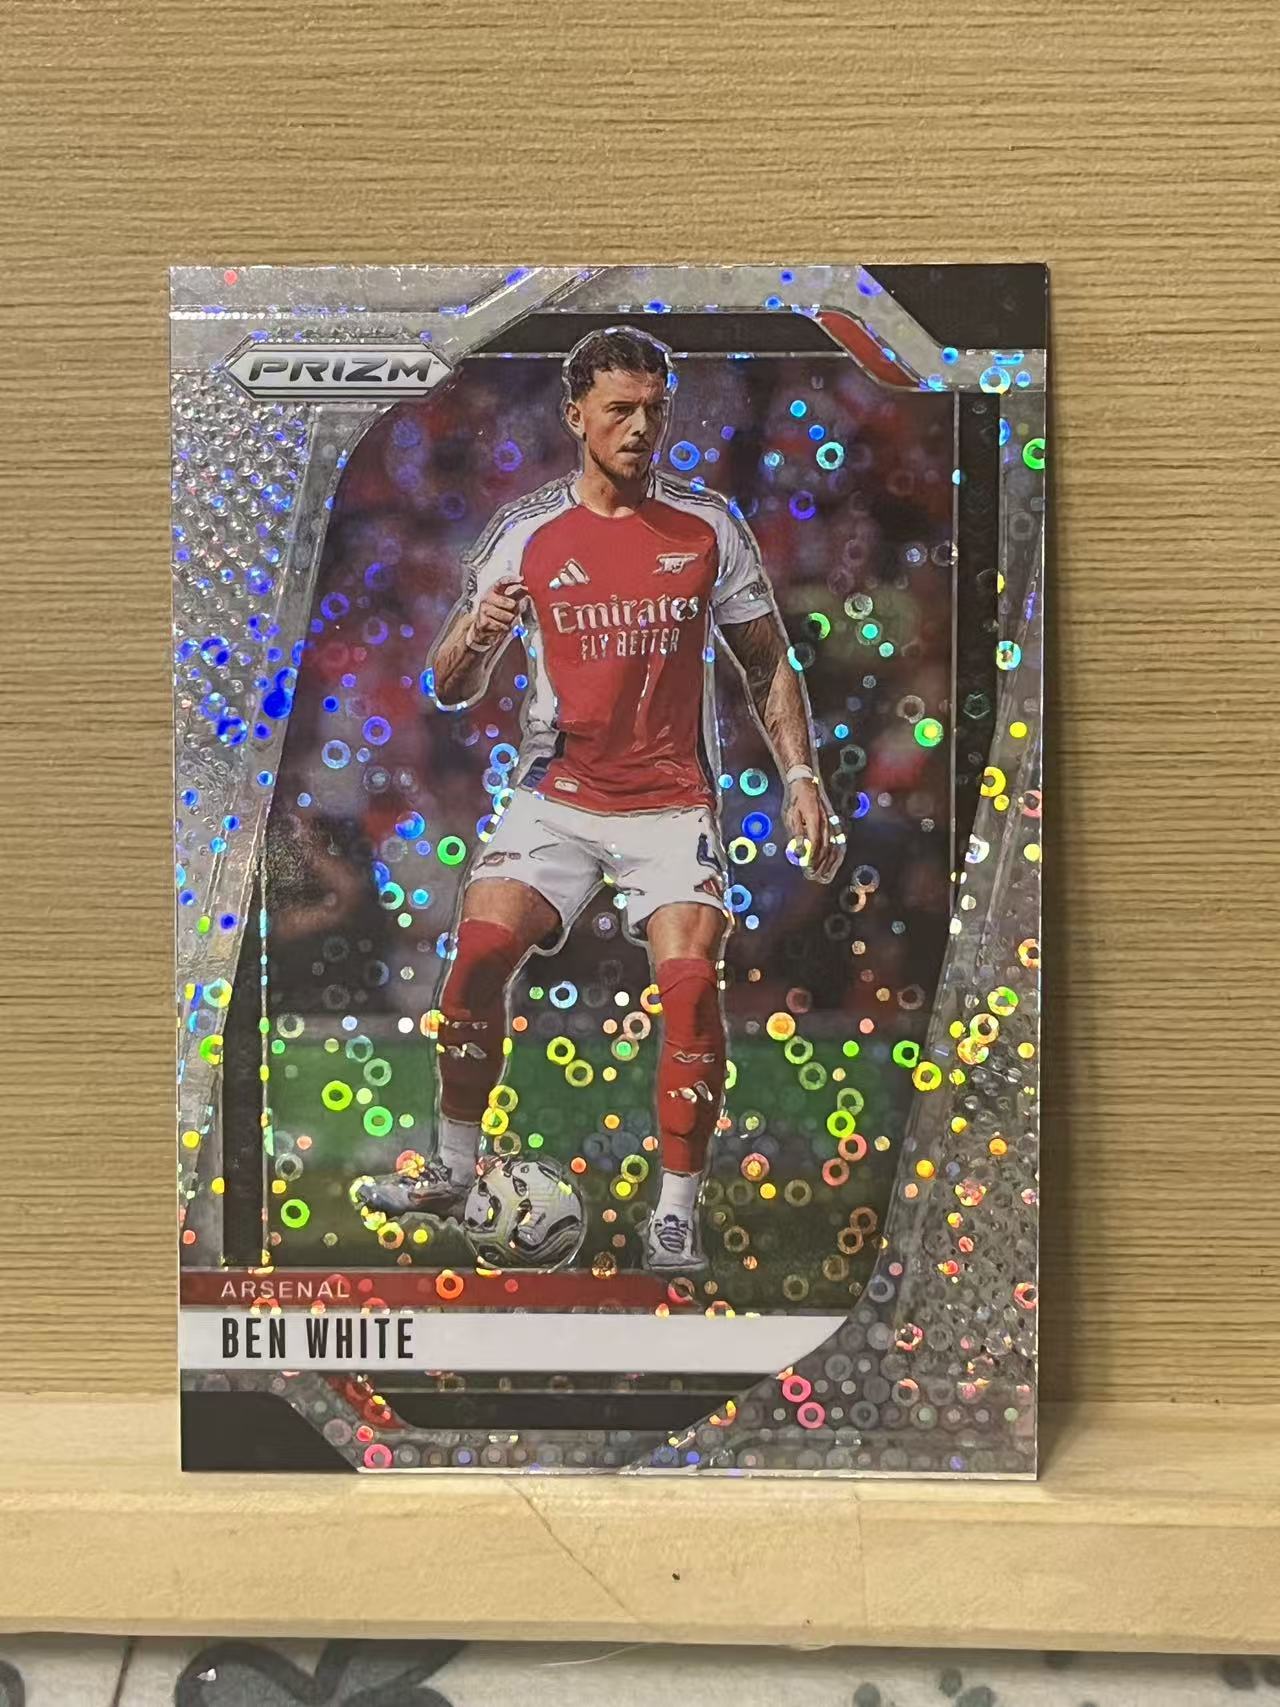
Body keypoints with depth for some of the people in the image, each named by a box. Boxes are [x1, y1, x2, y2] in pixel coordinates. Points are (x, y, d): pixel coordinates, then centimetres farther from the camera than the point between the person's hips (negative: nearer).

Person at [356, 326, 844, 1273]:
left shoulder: (711, 525, 3)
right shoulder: (523, 531, 2)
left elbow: (769, 663, 11)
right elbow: (452, 691, 5)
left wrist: (803, 778, 1)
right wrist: (477, 635, -17)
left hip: (673, 803, -1)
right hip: (555, 795, 1)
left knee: (692, 982, -18)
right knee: (480, 954, -15)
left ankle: (677, 1213, -1)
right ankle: (454, 1170, 9)